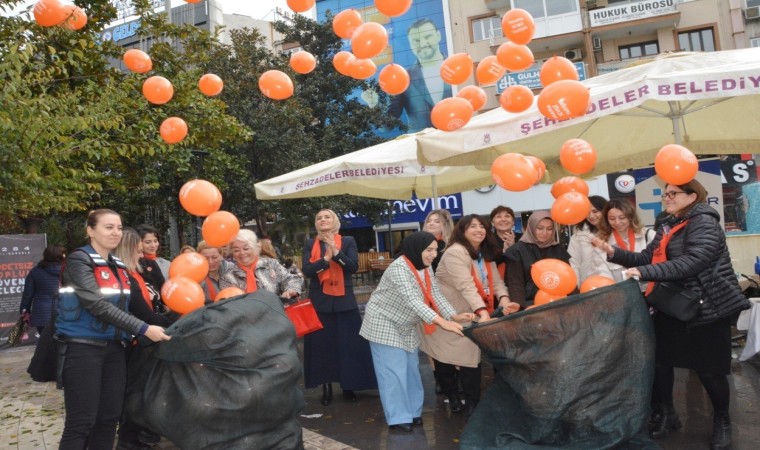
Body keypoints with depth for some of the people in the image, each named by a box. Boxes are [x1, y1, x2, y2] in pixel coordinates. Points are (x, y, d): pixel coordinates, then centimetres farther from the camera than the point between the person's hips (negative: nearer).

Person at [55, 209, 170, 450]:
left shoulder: (118, 266, 13)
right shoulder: (79, 259, -10)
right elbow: (97, 304, -21)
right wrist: (143, 329, -24)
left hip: (114, 348, 7)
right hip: (83, 348, -7)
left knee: (109, 417, 9)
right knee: (81, 421, -4)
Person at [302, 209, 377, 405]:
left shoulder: (348, 241, 2)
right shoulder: (310, 244, 5)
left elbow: (353, 266, -10)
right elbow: (306, 270, -7)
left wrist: (336, 252, -21)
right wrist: (325, 259, -19)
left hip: (344, 300, -1)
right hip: (319, 301, 1)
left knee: (348, 344, 3)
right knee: (322, 345, 4)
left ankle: (348, 386, 17)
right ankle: (326, 387, 15)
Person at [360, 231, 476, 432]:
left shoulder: (425, 268, -2)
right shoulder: (399, 268, -29)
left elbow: (436, 296, -8)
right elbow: (413, 301, -40)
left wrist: (454, 316, -24)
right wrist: (443, 323, -48)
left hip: (406, 326, 9)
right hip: (384, 324, -8)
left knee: (411, 368, 13)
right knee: (394, 370, -6)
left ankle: (412, 411, 24)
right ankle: (398, 418, 4)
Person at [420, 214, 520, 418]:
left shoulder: (486, 254, 7)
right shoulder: (455, 253, -21)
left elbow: (496, 281, -2)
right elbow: (466, 286, -32)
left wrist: (504, 300, -23)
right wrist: (483, 312, -43)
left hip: (472, 316, 7)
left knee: (471, 356, 3)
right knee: (445, 357, 6)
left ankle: (472, 404, 14)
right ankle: (452, 397, 27)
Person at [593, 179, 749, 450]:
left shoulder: (704, 222, -15)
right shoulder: (669, 226, 11)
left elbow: (692, 262, -30)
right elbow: (648, 258, 7)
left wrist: (643, 273, -35)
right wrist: (615, 253, -7)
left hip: (706, 308, -7)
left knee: (709, 368, 4)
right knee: (660, 361, 8)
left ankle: (722, 421, 27)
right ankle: (666, 415, 26)